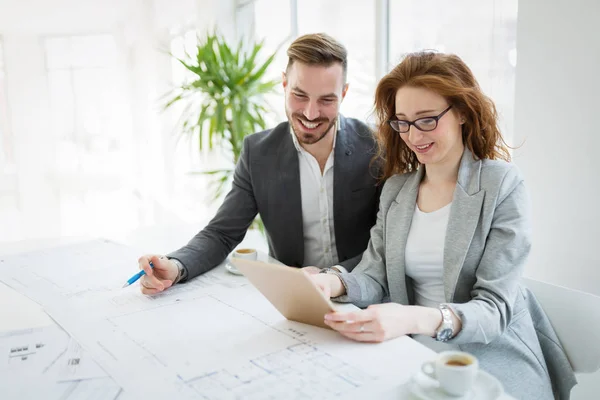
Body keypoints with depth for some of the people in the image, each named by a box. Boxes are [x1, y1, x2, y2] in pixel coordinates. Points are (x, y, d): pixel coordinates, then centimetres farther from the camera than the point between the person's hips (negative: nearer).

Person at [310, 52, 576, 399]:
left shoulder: (503, 185, -8)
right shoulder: (395, 188, 8)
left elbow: (495, 308, -14)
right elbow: (375, 276, 3)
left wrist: (415, 319, -33)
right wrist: (334, 283, -20)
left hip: (492, 363, -4)